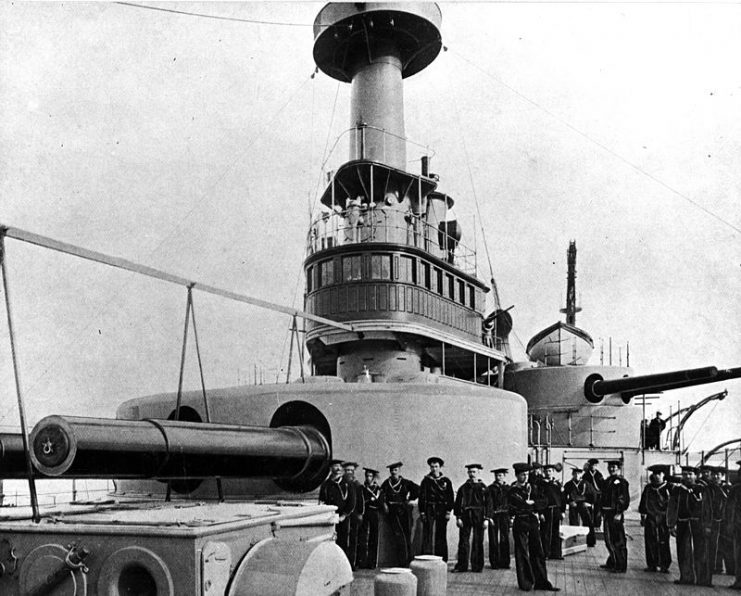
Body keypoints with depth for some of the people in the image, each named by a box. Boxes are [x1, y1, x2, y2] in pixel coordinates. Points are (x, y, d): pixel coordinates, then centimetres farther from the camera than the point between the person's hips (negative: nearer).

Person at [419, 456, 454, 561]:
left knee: (442, 536, 6)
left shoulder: (446, 481, 8)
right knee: (429, 536, -7)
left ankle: (442, 561, 13)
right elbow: (422, 497, 2)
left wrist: (448, 512, -2)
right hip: (429, 512, -2)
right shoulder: (426, 481, 5)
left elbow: (450, 497, 7)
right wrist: (422, 512, -5)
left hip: (442, 512, 2)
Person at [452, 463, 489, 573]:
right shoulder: (463, 487, 8)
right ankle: (462, 565, 6)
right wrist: (458, 517, -4)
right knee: (463, 541, 0)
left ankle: (477, 566, 13)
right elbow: (458, 503, 6)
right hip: (465, 516, 1)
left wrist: (486, 519, -7)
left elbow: (488, 504, 1)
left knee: (478, 542, 3)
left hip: (479, 517, -1)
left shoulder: (483, 488, 4)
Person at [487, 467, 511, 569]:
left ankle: (504, 562, 12)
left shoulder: (507, 488, 9)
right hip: (494, 516, -2)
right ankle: (494, 563, 7)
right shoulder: (491, 488, 1)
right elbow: (489, 503, -5)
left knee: (505, 539, 3)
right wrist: (489, 517, -13)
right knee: (494, 540, 0)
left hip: (505, 516, 2)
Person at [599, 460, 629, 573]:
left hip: (616, 514, -8)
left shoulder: (621, 481, -9)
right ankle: (612, 563, 27)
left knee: (619, 541, -3)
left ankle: (621, 566, 3)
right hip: (607, 513, 8)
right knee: (609, 540, 15)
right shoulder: (608, 481, 16)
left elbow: (625, 499, -15)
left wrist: (619, 513, -21)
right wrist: (602, 510, 15)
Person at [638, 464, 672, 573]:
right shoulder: (648, 488, 9)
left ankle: (664, 565, 6)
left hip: (664, 518, -3)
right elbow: (643, 503, 13)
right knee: (650, 542, 2)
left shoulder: (668, 487, 0)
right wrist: (643, 516, 9)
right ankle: (651, 565, 11)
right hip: (650, 518, 3)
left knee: (663, 542, -3)